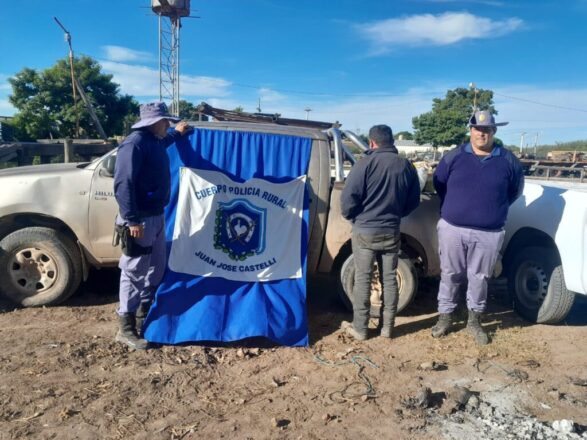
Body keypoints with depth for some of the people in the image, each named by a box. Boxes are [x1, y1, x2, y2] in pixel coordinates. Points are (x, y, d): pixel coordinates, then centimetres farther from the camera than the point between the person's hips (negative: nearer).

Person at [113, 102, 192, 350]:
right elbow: (123, 184, -24)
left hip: (156, 217, 10)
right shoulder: (134, 144, -17)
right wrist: (132, 219, -28)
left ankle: (143, 316, 32)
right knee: (134, 273, -3)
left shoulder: (154, 141, 13)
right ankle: (126, 328, 8)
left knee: (156, 270, 18)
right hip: (139, 220, -10)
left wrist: (177, 134, 51)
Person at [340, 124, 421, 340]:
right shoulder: (406, 166, 3)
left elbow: (349, 196, -16)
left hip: (365, 230, -4)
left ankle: (360, 328, 12)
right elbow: (413, 201, 11)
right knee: (389, 278, 12)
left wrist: (349, 215, 3)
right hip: (391, 232, 4)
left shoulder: (366, 163, -12)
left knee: (362, 279, 5)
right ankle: (387, 327, 21)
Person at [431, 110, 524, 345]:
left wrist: (495, 208, 12)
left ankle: (474, 320, 29)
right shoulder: (454, 157, -1)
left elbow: (516, 189, 13)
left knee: (479, 278, 11)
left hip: (489, 234, 0)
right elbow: (438, 183, 10)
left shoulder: (508, 160, 0)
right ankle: (445, 317, 26)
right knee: (450, 275, 11)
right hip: (452, 229, 0)